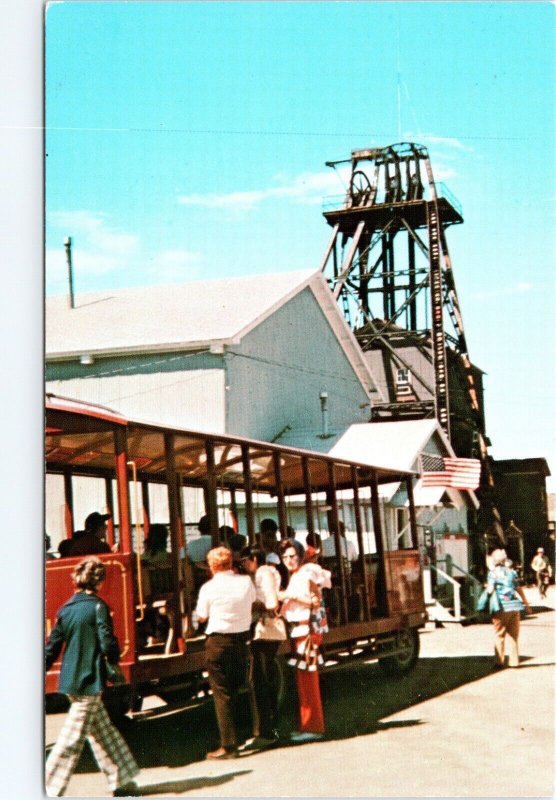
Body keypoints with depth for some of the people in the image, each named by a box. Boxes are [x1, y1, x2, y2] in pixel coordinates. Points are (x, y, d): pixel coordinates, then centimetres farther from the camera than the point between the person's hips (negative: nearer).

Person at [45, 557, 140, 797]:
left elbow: (52, 648, 8)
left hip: (70, 680, 7)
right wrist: (114, 658, 5)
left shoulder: (65, 609, 6)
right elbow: (108, 644, -16)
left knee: (103, 732, 16)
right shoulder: (97, 607, -12)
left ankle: (122, 782, 23)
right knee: (72, 739, -3)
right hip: (89, 682, -7)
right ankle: (49, 791, -2)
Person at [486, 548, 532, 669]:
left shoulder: (493, 572, -4)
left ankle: (499, 662, 3)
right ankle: (514, 661, 12)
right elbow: (519, 589, 11)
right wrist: (526, 604, 17)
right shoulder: (511, 571, 11)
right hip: (515, 606, 4)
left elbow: (490, 590, -14)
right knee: (513, 635, 12)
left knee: (499, 636, 5)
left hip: (502, 607, -4)